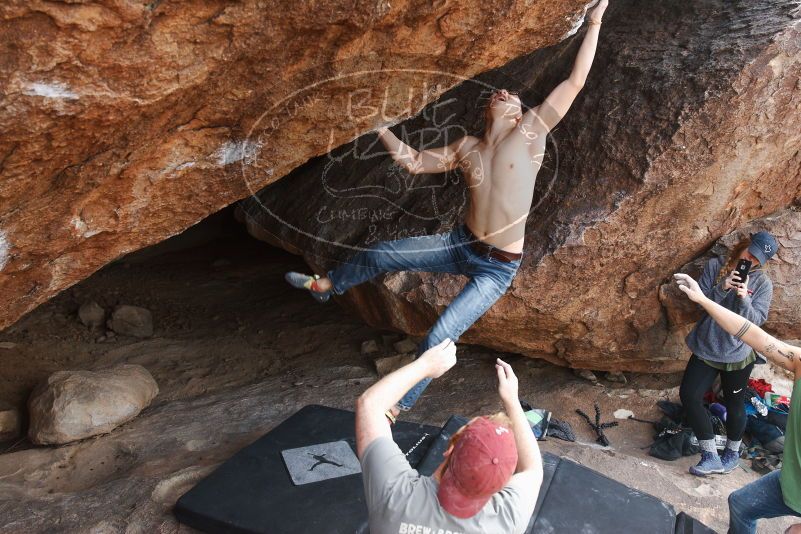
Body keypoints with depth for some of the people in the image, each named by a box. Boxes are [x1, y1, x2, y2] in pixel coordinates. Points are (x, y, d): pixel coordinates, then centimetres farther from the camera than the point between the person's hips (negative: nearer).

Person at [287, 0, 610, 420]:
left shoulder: (531, 132, -9)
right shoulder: (467, 147, 3)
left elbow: (575, 81, -10)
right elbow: (415, 162, 11)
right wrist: (378, 125, 6)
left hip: (498, 267, -5)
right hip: (462, 244, 5)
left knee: (438, 339, -11)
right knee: (381, 254, 5)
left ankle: (399, 405, 14)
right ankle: (325, 286, 35)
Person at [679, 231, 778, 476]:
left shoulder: (763, 283, -5)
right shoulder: (714, 266, -2)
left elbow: (757, 319, -11)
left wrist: (744, 299, -27)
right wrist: (722, 288, -23)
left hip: (738, 353, -2)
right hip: (706, 348, 2)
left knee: (734, 403, 10)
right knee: (689, 395, -7)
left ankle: (732, 452, 36)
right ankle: (711, 457, 3)